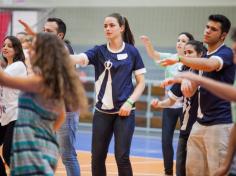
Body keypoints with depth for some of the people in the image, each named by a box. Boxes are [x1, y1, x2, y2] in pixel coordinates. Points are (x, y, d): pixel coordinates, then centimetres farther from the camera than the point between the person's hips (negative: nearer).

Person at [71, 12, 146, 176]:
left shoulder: (132, 52, 0)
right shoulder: (99, 51, 3)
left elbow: (141, 82, 4)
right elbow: (77, 58, -14)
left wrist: (129, 102, -10)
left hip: (124, 112, -2)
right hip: (102, 112, 2)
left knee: (122, 157, -5)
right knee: (97, 157, 5)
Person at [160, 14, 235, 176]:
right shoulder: (204, 56, 16)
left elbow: (210, 65, -32)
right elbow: (190, 91, 16)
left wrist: (180, 58, -34)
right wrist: (186, 81, -7)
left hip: (219, 123, -8)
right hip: (200, 122, 8)